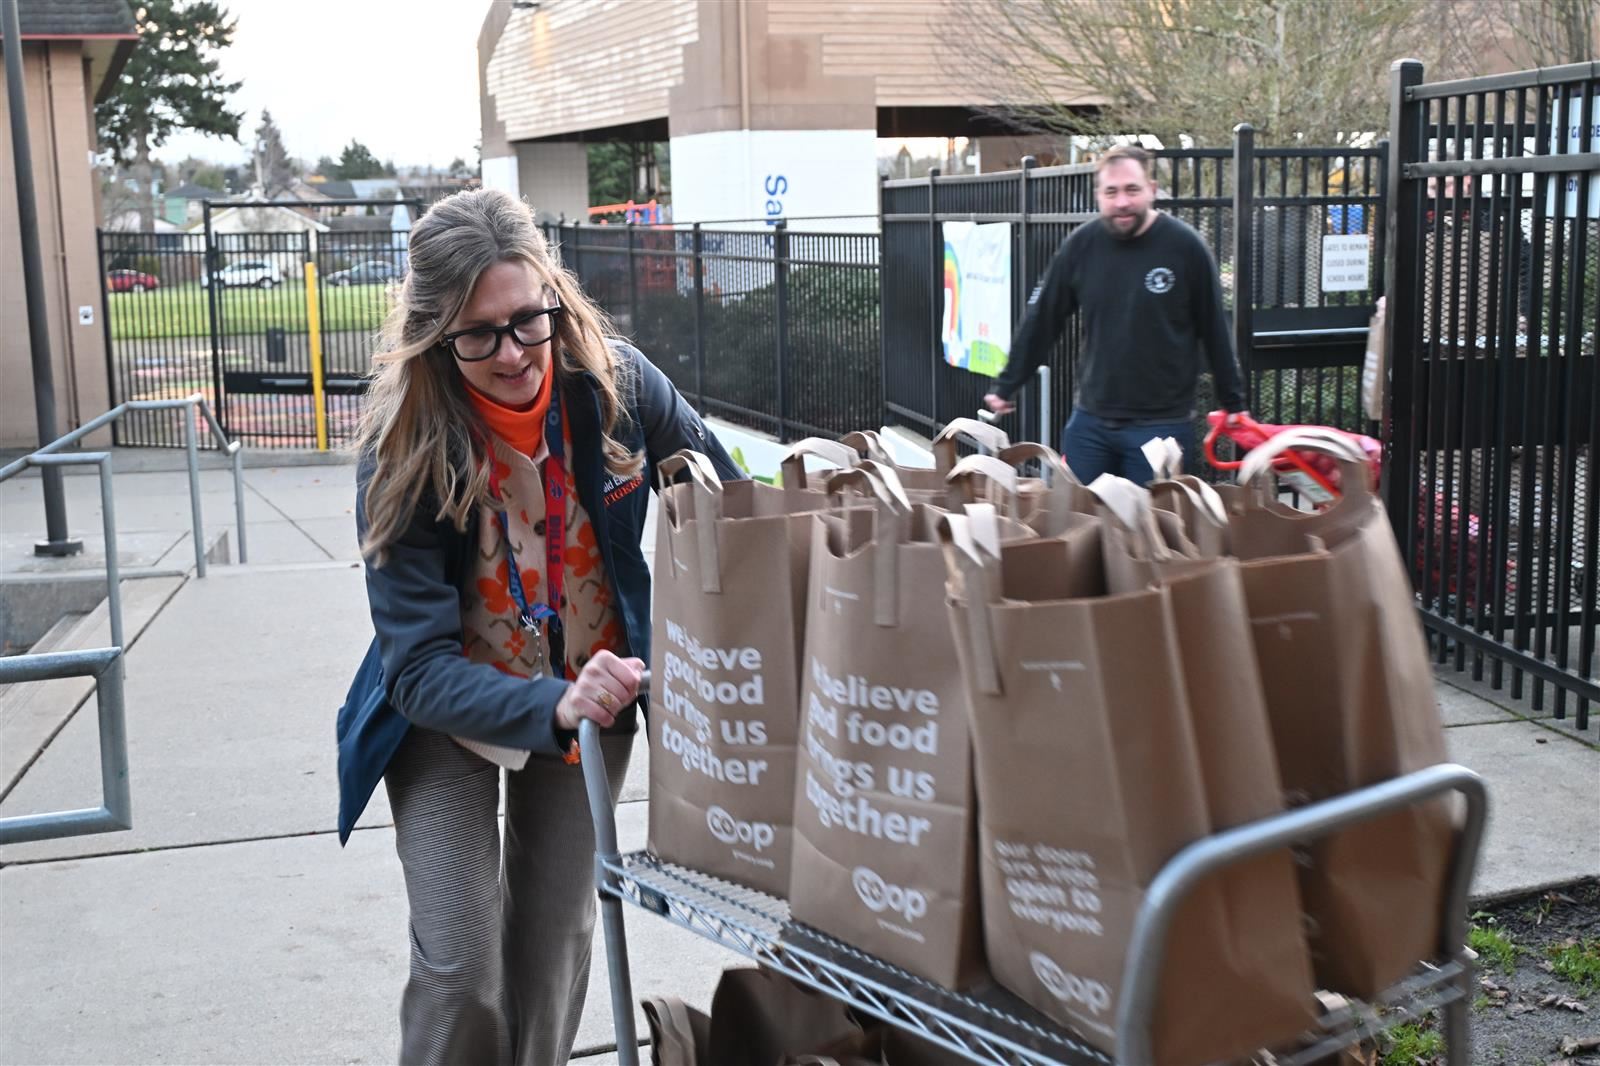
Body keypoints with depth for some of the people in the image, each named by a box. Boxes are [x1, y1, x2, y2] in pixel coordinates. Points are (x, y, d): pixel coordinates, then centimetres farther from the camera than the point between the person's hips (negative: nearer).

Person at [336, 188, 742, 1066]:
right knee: (460, 970, -6)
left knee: (555, 938, 14)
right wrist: (551, 706, -46)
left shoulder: (616, 385, -20)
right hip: (448, 722, -2)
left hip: (588, 700, 3)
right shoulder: (403, 452, -26)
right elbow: (419, 665, -29)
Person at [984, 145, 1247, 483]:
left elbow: (1214, 330, -2)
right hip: (1089, 422, 3)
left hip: (1162, 425, -3)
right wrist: (1006, 387, 9)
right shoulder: (1082, 245, 0)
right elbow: (1042, 321, 6)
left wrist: (1232, 402, 4)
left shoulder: (1185, 247, -9)